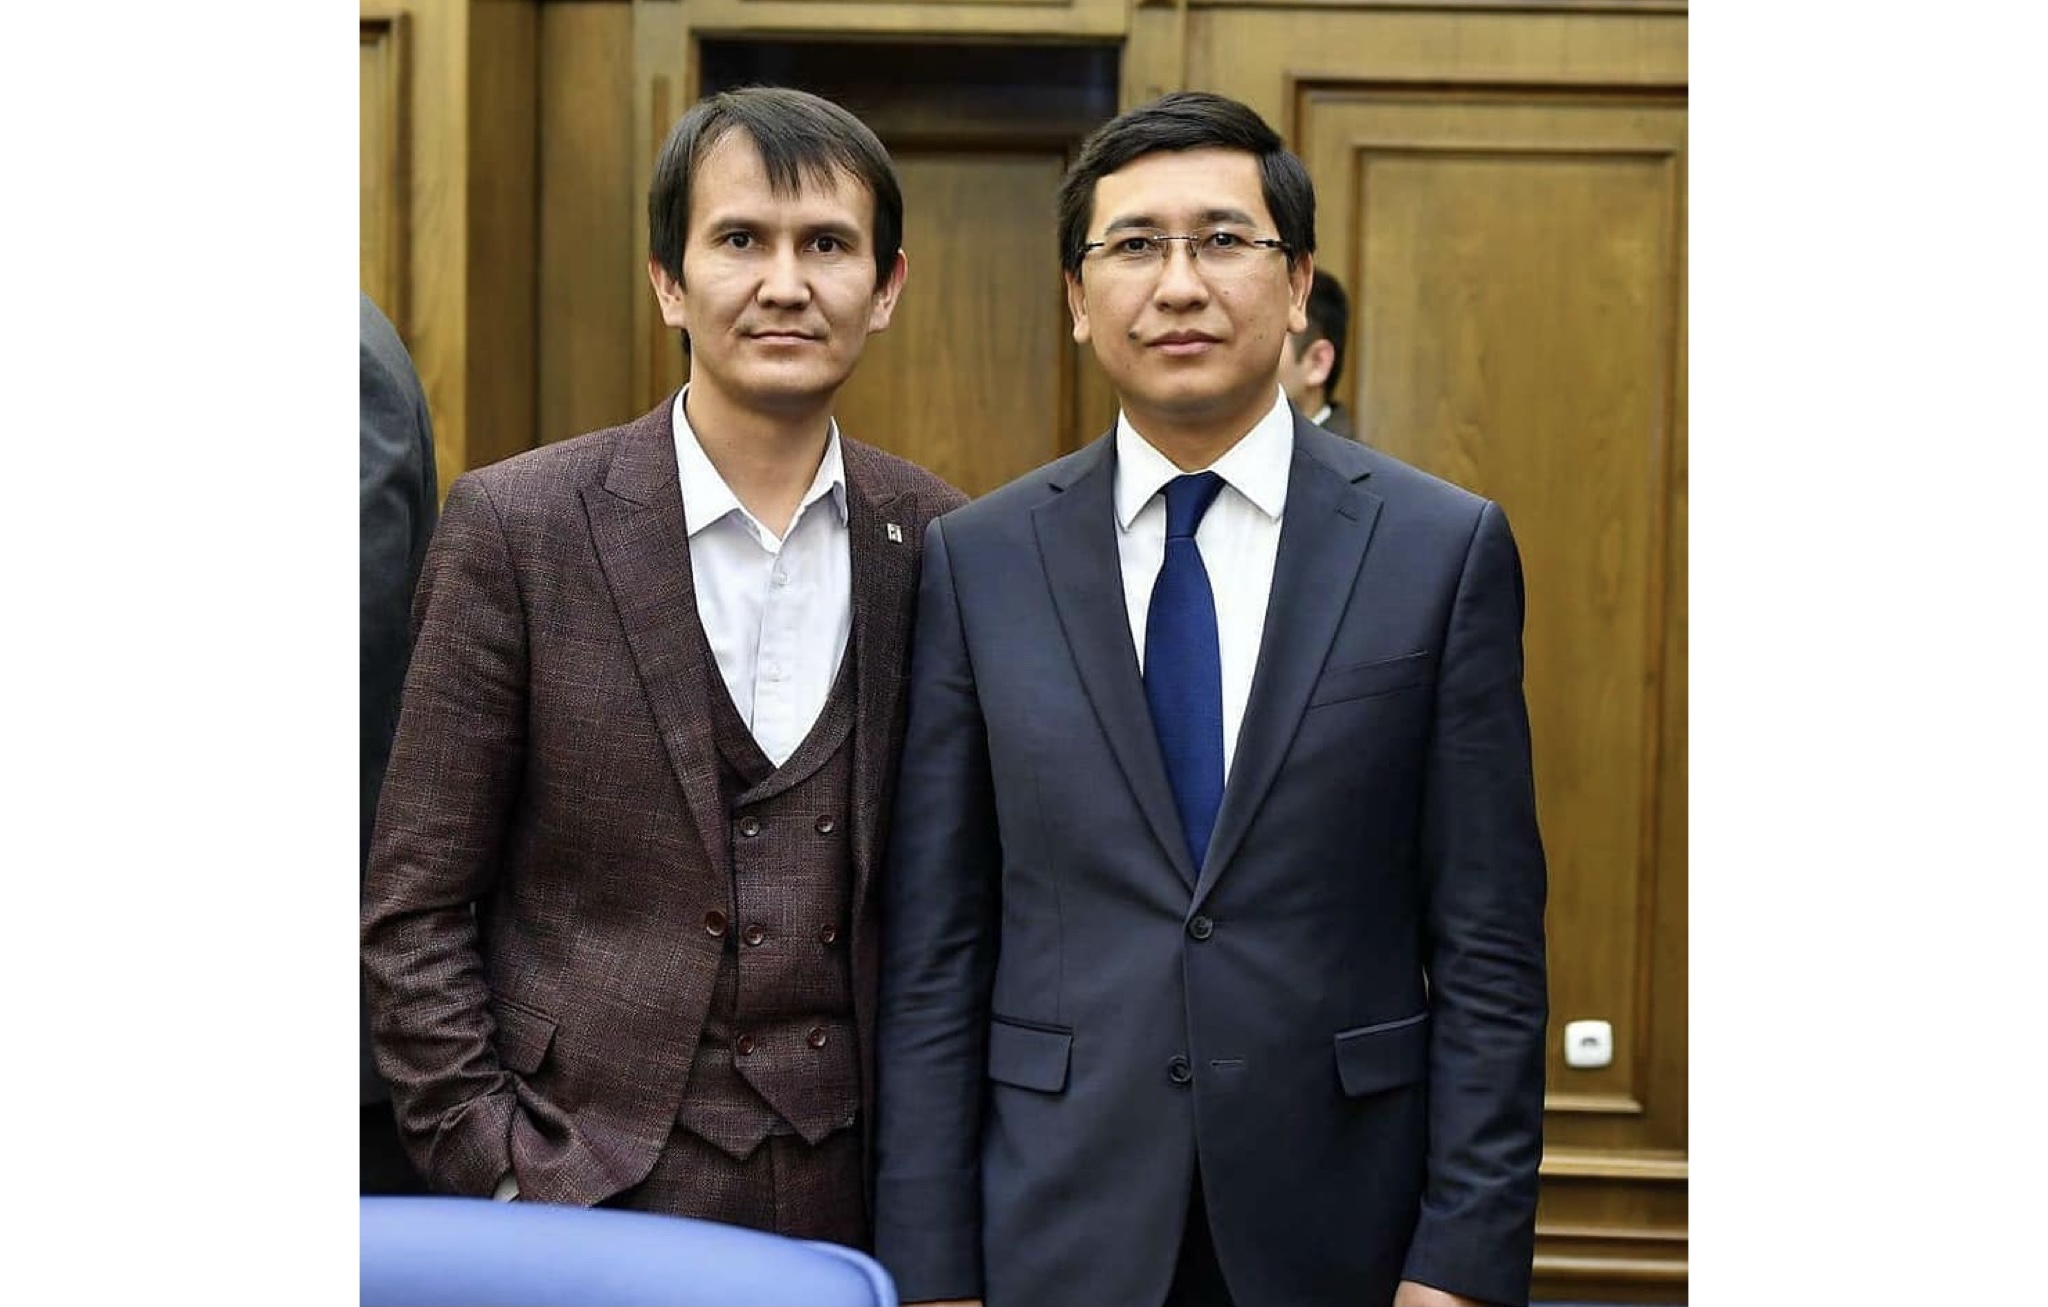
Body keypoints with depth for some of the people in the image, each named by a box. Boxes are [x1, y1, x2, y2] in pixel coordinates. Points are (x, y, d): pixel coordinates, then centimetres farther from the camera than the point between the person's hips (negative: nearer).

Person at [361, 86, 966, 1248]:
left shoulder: (938, 542, 0)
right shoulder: (517, 527, -7)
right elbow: (415, 908, -4)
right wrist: (498, 1178, -9)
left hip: (863, 1196, 2)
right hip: (592, 1190, -2)